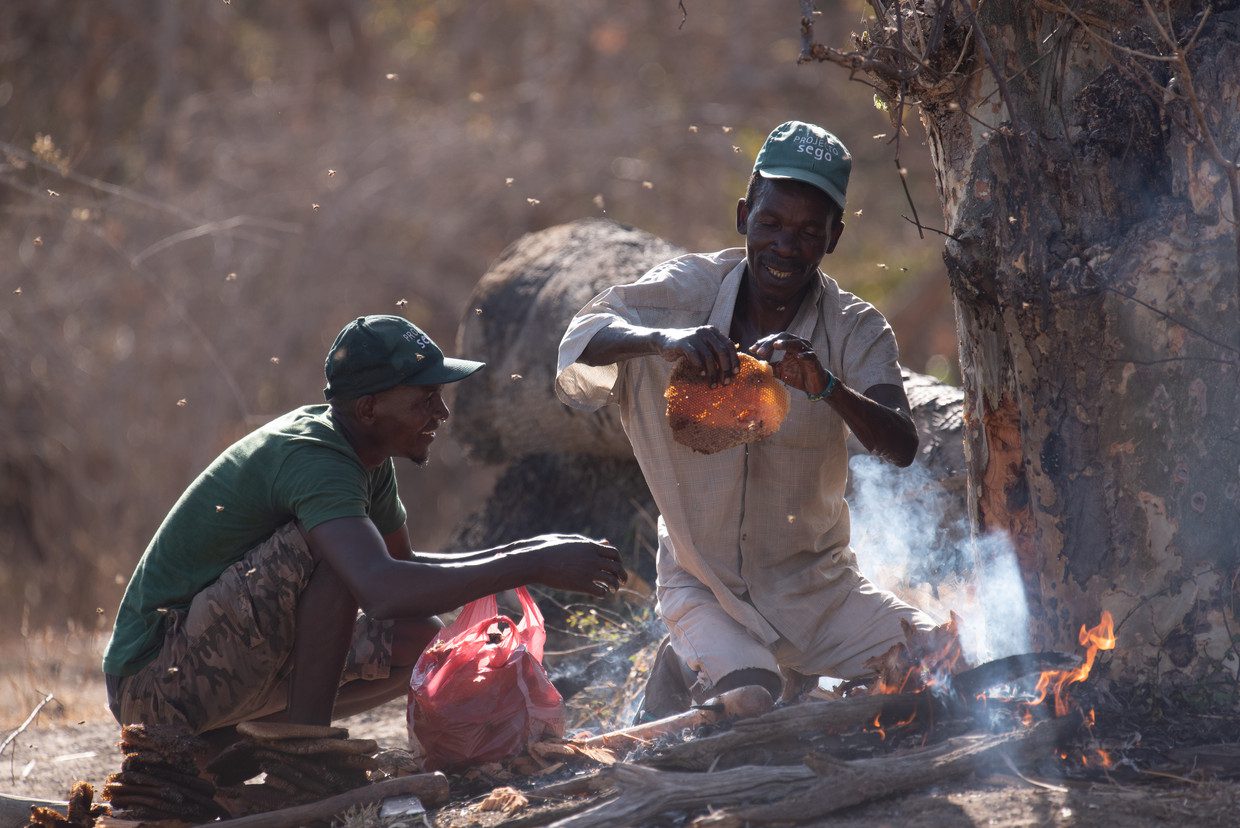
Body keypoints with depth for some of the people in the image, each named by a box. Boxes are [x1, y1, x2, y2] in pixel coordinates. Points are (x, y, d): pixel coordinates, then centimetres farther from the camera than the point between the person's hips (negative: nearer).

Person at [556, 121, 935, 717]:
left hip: (816, 587, 3)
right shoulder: (688, 292, -6)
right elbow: (586, 335, -22)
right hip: (703, 585, -3)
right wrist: (664, 339, -44)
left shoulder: (856, 330, -5)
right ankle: (683, 670, 5)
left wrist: (827, 385, -41)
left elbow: (902, 448, -21)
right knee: (748, 695, -31)